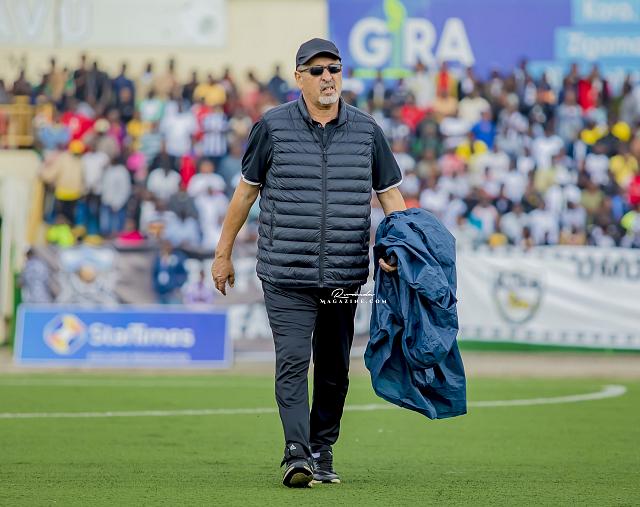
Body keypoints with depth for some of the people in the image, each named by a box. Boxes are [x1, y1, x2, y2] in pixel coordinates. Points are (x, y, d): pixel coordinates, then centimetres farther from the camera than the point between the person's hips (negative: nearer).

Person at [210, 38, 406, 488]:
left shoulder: (366, 130, 6)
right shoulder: (273, 127, 1)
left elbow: (390, 194, 10)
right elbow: (246, 191, 9)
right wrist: (224, 254, 11)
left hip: (344, 275, 3)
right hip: (286, 274, -3)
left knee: (334, 369, 10)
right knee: (293, 361, -14)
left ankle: (322, 454, 21)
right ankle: (296, 456, -19)